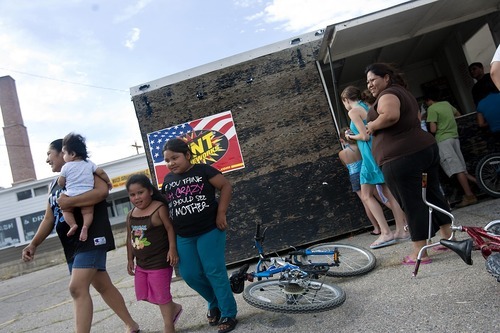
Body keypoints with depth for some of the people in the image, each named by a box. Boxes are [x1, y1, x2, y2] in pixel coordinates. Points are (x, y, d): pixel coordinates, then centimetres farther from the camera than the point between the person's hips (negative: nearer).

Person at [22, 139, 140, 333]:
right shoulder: (54, 185, 20)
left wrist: (69, 202, -25)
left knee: (77, 288, -18)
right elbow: (49, 218, 19)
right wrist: (33, 244, 9)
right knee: (103, 286, 13)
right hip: (72, 245, 9)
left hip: (91, 238, -9)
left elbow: (102, 191, -23)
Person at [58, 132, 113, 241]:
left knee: (66, 210, 19)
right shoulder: (89, 163, 9)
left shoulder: (66, 167, 3)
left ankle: (73, 224, -5)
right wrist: (108, 181, 22)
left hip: (71, 196, -1)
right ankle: (85, 226, -24)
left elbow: (61, 183, 6)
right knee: (88, 212, 5)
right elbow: (101, 172, 8)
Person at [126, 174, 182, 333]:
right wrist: (130, 260, 11)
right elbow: (130, 238, 11)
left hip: (159, 262, -7)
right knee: (144, 294, 17)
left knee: (162, 295, 4)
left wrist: (172, 249, -24)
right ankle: (174, 308, 38)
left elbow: (170, 228, -16)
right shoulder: (131, 214, 4)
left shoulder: (159, 208, -15)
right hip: (141, 263, 8)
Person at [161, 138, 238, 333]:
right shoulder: (168, 180, 9)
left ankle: (229, 314, 13)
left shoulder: (203, 170, -6)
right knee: (190, 275, 7)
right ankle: (214, 303, 33)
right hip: (183, 237, 6)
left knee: (215, 272, -3)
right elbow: (165, 206, 17)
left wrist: (221, 213, -13)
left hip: (209, 230, -5)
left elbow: (226, 186, -6)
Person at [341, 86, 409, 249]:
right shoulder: (368, 107, 17)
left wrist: (350, 136, 4)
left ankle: (386, 233, -4)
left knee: (366, 195, -2)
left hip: (371, 153, -9)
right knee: (389, 192, 10)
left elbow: (365, 136, -13)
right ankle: (400, 230, 13)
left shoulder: (353, 111, -7)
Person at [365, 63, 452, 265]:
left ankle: (419, 252, 3)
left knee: (412, 203, -4)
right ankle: (448, 237, 28)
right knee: (433, 195, 17)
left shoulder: (387, 95, -10)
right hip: (426, 148, 10)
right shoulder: (404, 92, 21)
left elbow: (391, 116, -31)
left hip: (401, 157, -10)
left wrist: (372, 125, -14)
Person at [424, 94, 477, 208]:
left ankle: (469, 195, -12)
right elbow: (457, 113, 31)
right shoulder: (446, 103, 14)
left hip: (443, 140, -8)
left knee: (457, 169, -10)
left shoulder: (431, 109, -9)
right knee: (462, 169, 13)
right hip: (454, 137, 8)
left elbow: (433, 129, -15)